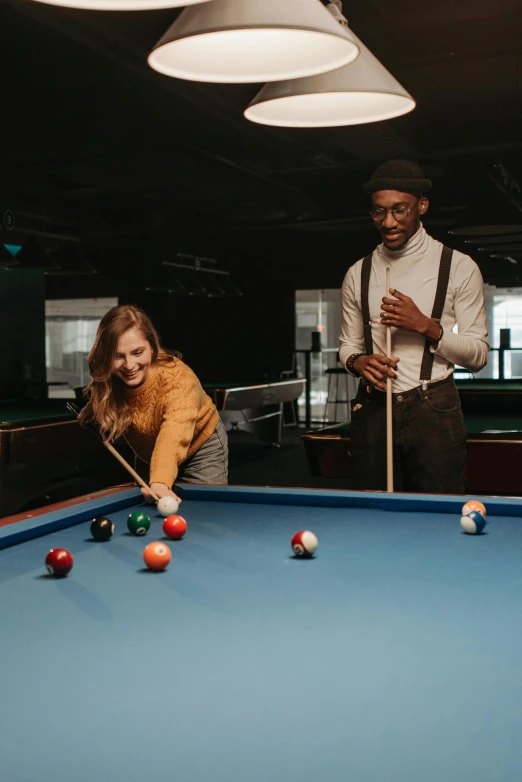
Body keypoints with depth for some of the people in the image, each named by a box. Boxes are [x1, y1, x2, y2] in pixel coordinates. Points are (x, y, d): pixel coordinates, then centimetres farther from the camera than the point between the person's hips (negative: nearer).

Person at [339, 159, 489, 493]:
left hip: (434, 409, -3)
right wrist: (357, 361, -7)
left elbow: (478, 355, -2)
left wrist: (426, 326, -16)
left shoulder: (459, 267, -1)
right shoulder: (358, 274, 9)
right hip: (373, 409, 3)